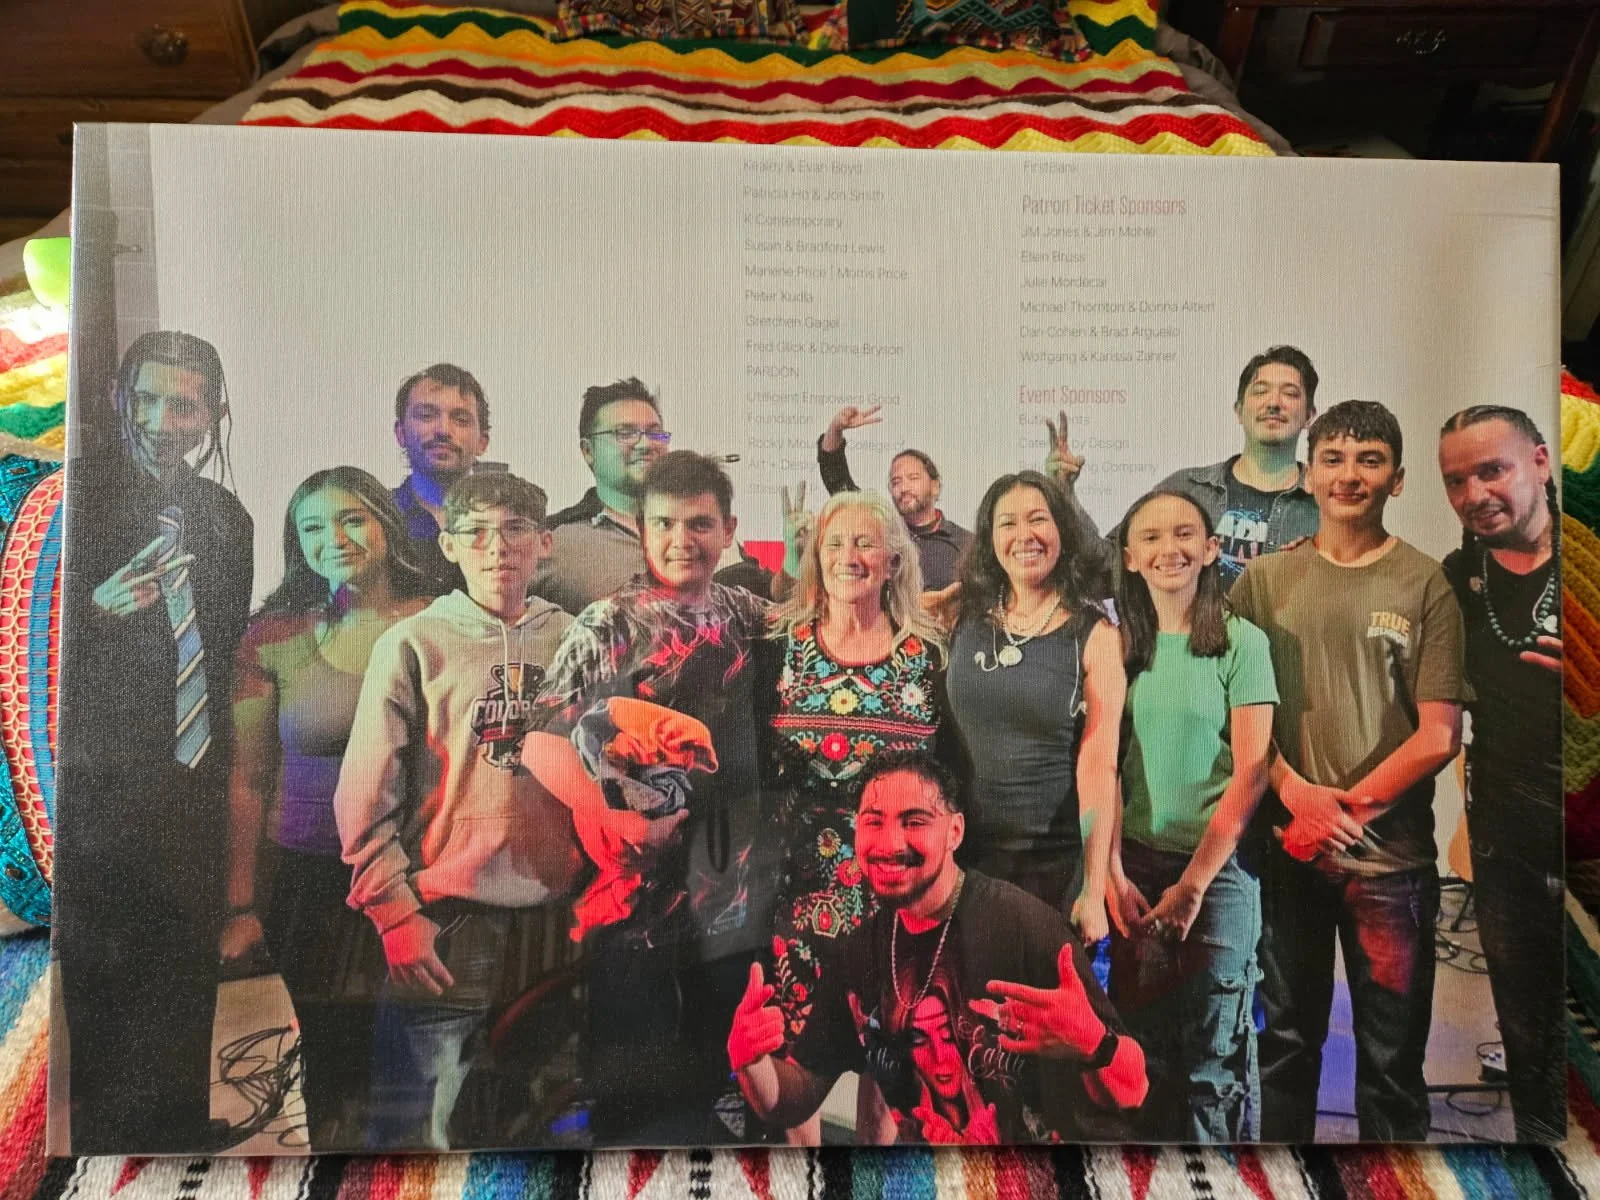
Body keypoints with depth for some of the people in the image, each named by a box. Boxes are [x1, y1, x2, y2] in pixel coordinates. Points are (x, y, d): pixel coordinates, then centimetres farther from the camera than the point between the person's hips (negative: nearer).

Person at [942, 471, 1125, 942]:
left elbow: (1099, 766, -9)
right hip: (962, 850, 2)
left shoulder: (1094, 636, -5)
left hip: (1056, 858, -2)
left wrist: (1094, 891, -11)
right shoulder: (962, 618, 1)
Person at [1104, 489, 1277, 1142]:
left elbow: (1250, 773, -8)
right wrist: (1116, 874, -6)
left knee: (1213, 1053, 3)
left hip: (1218, 866, -3)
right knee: (1144, 1040, 12)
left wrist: (1192, 883, -11)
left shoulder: (1242, 642, -6)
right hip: (1134, 865, 3)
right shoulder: (1117, 645, 4)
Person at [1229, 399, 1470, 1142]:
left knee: (1392, 1055, 12)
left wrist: (1344, 810, -12)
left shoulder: (1425, 586, -3)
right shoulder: (1263, 580, 2)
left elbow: (1438, 737, -7)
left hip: (1391, 856, -1)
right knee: (1285, 1039, 17)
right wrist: (1297, 796, -13)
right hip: (1286, 849, 2)